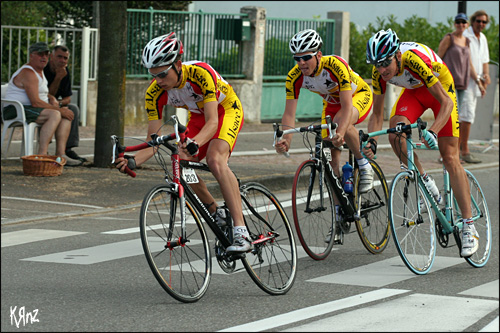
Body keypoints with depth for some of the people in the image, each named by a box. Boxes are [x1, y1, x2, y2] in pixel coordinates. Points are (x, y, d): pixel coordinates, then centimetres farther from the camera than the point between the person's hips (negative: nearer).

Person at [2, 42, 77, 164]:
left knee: (66, 115, -2)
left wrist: (51, 98, 7)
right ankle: (42, 154, -39)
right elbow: (35, 102, -23)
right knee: (55, 115, -30)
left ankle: (60, 154, -14)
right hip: (16, 111, -11)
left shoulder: (39, 71, 18)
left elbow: (42, 94, 31)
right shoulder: (28, 73, -15)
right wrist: (59, 109, -18)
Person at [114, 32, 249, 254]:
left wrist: (195, 143, -62)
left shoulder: (201, 73, -37)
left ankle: (241, 233, -36)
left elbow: (212, 121, -42)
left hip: (227, 110, -6)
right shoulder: (155, 92, -23)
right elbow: (153, 141, -20)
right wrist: (133, 161, -39)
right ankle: (217, 217, 12)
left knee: (215, 158, -31)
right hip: (198, 116, 6)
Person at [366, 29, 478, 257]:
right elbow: (377, 110, -7)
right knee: (395, 136, -24)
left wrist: (433, 131, -53)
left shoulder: (416, 60, -39)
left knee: (450, 158, -10)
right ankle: (425, 183, 0)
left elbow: (447, 102, -39)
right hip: (413, 91, 5)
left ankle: (469, 228, -7)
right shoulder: (379, 72, -23)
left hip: (440, 88, -5)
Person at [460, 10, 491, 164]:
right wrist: (477, 78, -21)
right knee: (468, 115, -14)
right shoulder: (465, 36, -12)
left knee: (463, 116, 12)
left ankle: (458, 147, 18)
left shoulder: (482, 38, 16)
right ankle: (465, 151, -14)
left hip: (476, 82, 9)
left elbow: (484, 59, 21)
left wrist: (486, 75, 2)